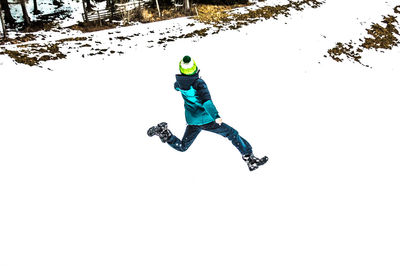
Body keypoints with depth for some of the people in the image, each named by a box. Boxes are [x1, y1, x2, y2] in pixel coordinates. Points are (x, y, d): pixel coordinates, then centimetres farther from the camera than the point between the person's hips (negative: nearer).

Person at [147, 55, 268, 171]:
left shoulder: (180, 82, -4)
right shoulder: (199, 83, -23)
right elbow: (206, 101, -37)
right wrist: (216, 116, -42)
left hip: (192, 121, 6)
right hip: (206, 120, -6)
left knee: (182, 147, 20)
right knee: (233, 134, 8)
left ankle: (164, 132, -3)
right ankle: (249, 158, 6)